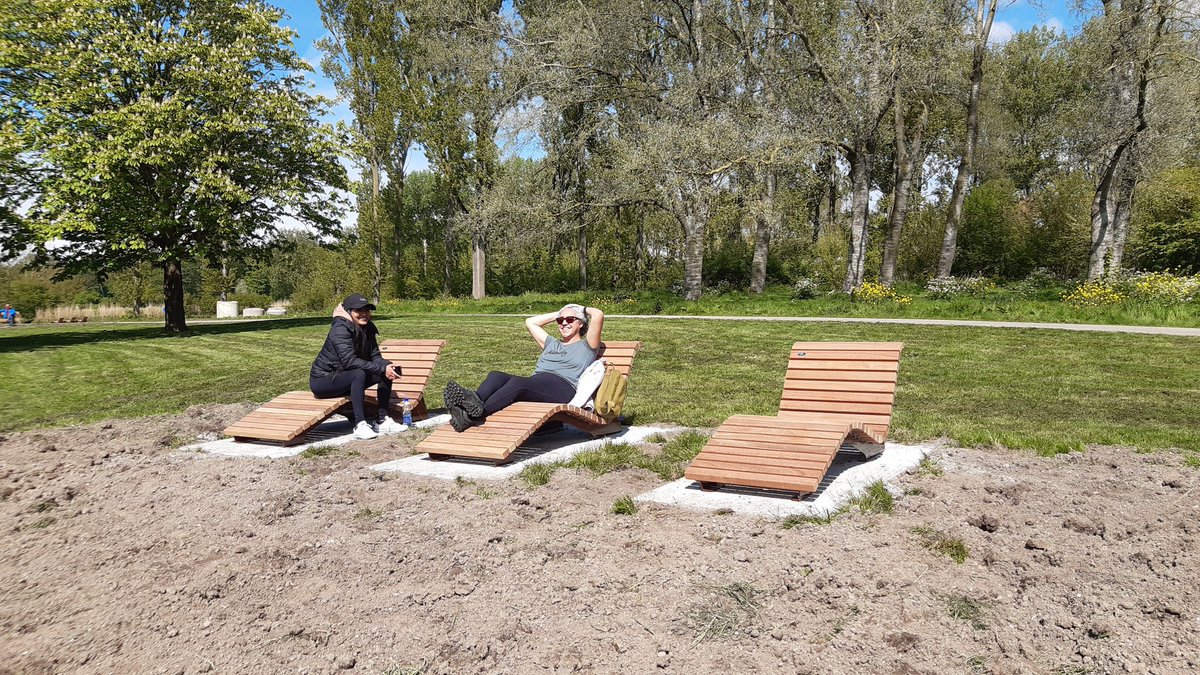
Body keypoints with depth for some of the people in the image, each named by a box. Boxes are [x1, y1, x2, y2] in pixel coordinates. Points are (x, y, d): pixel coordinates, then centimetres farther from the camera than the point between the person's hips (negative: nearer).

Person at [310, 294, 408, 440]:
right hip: (322, 380, -8)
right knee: (359, 374, -35)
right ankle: (360, 425, -34)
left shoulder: (368, 329, 2)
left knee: (387, 370, -5)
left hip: (344, 378, 8)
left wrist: (387, 366, -26)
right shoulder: (340, 329, -22)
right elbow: (349, 361, -32)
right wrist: (381, 368, -35)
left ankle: (383, 421, -5)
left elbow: (375, 356, -3)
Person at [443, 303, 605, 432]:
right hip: (534, 382, 7)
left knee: (517, 382, -36)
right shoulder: (552, 344, 39)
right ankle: (474, 403, -54)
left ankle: (474, 415, -55)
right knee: (495, 376, -23)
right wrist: (557, 314, 46)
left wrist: (583, 309, 26)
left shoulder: (586, 347, 20)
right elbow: (530, 322, 48)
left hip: (563, 389, -6)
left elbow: (598, 315, 6)